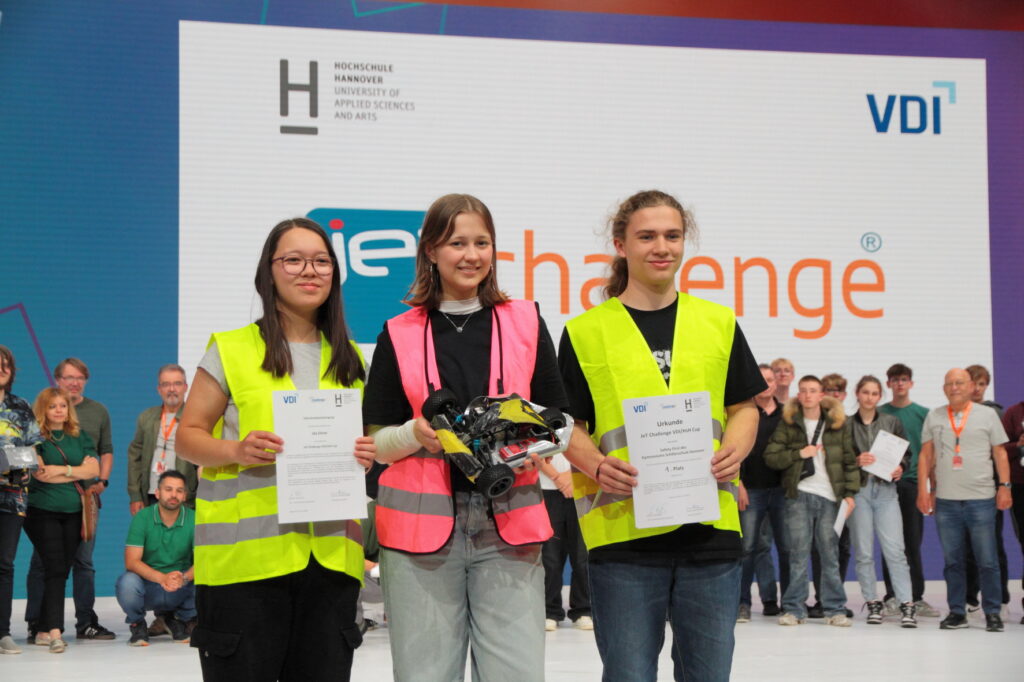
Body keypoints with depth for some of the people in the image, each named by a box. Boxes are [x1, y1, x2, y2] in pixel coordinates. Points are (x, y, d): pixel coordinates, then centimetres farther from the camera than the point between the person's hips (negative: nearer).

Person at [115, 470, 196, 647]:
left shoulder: (194, 520, -5)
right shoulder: (142, 518, -8)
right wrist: (162, 578, -34)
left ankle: (179, 619, 6)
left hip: (181, 590, 2)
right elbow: (131, 562, -17)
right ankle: (137, 624, 0)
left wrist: (184, 578, -37)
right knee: (127, 582, -34)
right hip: (147, 588, -2)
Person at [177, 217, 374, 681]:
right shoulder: (230, 350, 2)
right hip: (244, 554, -4)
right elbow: (187, 437, 3)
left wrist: (369, 454, 0)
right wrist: (235, 451, -16)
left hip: (330, 552, 4)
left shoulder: (350, 360, 15)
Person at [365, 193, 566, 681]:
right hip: (420, 526, 0)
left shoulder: (525, 323, 9)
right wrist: (416, 434, -13)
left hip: (509, 524, 1)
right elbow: (374, 442, 8)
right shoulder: (398, 335, 7)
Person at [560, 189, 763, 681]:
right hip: (622, 531, -2)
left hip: (710, 529, 3)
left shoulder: (718, 323, 12)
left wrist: (733, 451, -4)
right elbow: (568, 424, 5)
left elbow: (744, 406, 16)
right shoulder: (586, 331, 4)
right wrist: (597, 466, -14)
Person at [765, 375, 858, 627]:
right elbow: (770, 456, 1)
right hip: (799, 495, 0)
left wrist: (850, 493, -2)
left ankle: (835, 609, 7)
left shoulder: (837, 424, 8)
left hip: (830, 496, 0)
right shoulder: (788, 424, 7)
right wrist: (799, 453, -9)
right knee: (798, 552, -2)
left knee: (830, 552, 2)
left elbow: (850, 461, 6)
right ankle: (794, 608, 3)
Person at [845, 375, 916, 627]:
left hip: (886, 489, 0)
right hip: (858, 490, 0)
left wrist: (900, 468, -6)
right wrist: (856, 462, -14)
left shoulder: (892, 423, 10)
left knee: (895, 549, -8)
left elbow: (906, 453, 13)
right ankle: (873, 603, 11)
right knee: (863, 553, 2)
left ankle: (906, 605, -7)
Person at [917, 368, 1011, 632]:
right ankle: (957, 613, 13)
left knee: (987, 561, -1)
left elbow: (1000, 453, 6)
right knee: (952, 561, 6)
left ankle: (992, 613, 7)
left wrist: (1005, 486, -1)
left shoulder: (987, 414, 5)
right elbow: (926, 456, 11)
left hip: (981, 499, -2)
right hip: (945, 500, 2)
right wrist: (923, 490, 4)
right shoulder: (934, 417, 10)